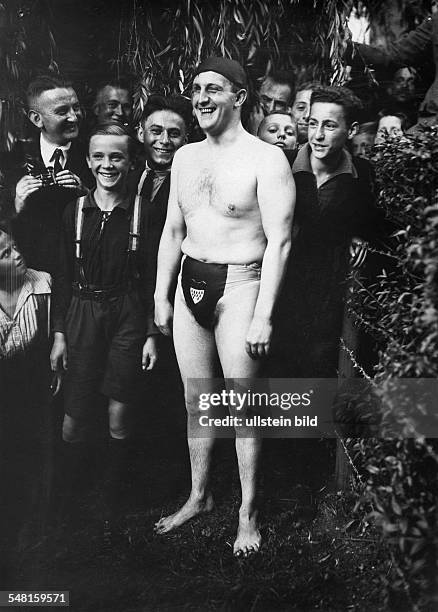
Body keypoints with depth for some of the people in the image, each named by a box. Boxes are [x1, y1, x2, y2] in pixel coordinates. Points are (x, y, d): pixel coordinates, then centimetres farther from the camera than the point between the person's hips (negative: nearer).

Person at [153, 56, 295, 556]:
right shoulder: (185, 158, 11)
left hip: (238, 287, -6)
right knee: (196, 402, 14)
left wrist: (263, 316, -18)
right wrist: (161, 296, 12)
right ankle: (199, 496, 31)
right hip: (189, 285, 6)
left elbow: (279, 241, -13)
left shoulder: (266, 160, -9)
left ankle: (248, 513, 18)